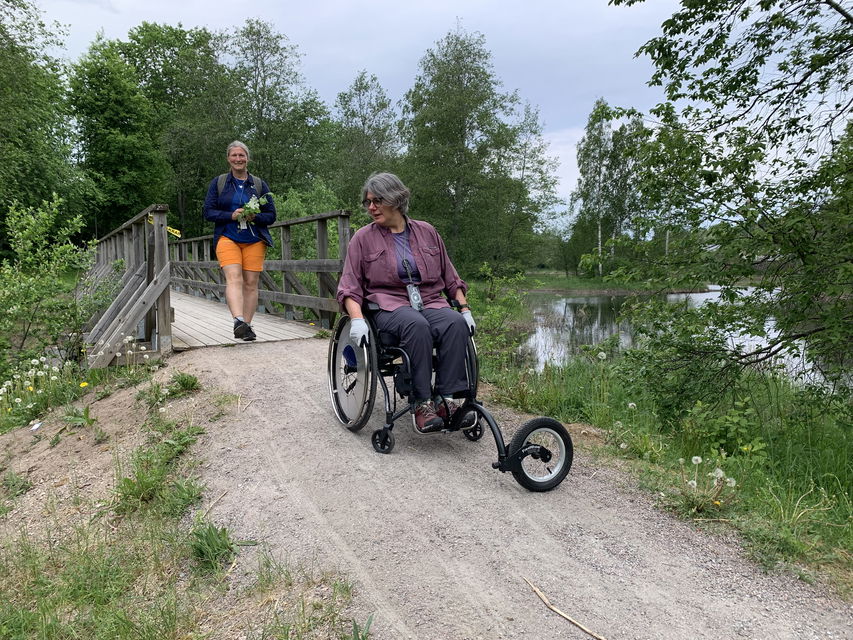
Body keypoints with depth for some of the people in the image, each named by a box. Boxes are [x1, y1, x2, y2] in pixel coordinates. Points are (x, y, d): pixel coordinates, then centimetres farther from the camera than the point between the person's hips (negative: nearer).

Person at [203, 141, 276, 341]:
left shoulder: (259, 184, 13)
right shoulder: (218, 183, 12)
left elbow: (271, 215, 11)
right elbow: (208, 212, 6)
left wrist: (255, 217, -11)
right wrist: (231, 215, -12)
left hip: (254, 240, 1)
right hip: (227, 238, -1)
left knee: (251, 283, -3)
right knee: (234, 278, -20)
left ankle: (246, 326, 1)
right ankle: (239, 321, -34)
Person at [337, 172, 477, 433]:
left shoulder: (427, 232, 16)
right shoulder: (363, 238, 9)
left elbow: (450, 277, 21)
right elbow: (349, 287, 4)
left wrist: (465, 307, 8)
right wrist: (357, 319, -14)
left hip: (430, 302, 3)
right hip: (388, 306, -3)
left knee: (456, 323, -31)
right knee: (416, 325, -37)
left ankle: (445, 399, -28)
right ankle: (422, 403, -30)